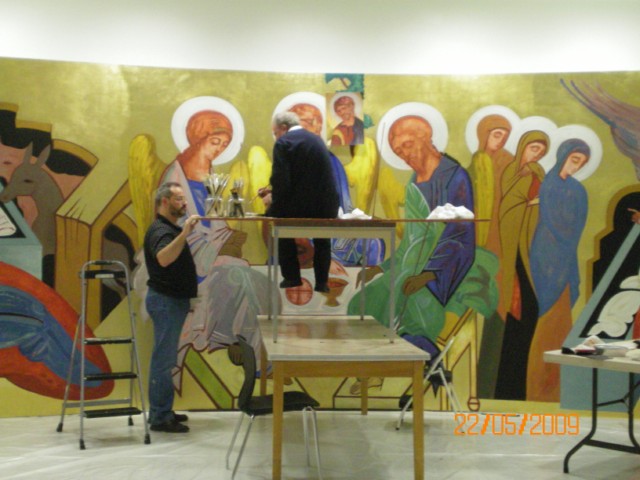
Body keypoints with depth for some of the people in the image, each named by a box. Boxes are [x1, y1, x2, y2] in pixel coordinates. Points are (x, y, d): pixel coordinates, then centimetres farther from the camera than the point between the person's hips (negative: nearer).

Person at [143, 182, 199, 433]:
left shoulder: (171, 229, 15)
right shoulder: (159, 230, -16)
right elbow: (163, 259, -38)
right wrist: (184, 233, -45)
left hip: (174, 300, 10)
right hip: (165, 300, -10)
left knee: (164, 358, 14)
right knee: (163, 359, -6)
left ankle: (162, 411, 22)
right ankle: (160, 417, -1)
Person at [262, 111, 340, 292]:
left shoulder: (283, 143, -7)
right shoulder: (316, 139, 16)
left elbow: (281, 181, -17)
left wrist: (273, 197, 3)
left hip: (301, 205, -6)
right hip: (326, 204, 6)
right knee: (322, 240, 32)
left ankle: (291, 277, 19)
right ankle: (322, 282, 32)